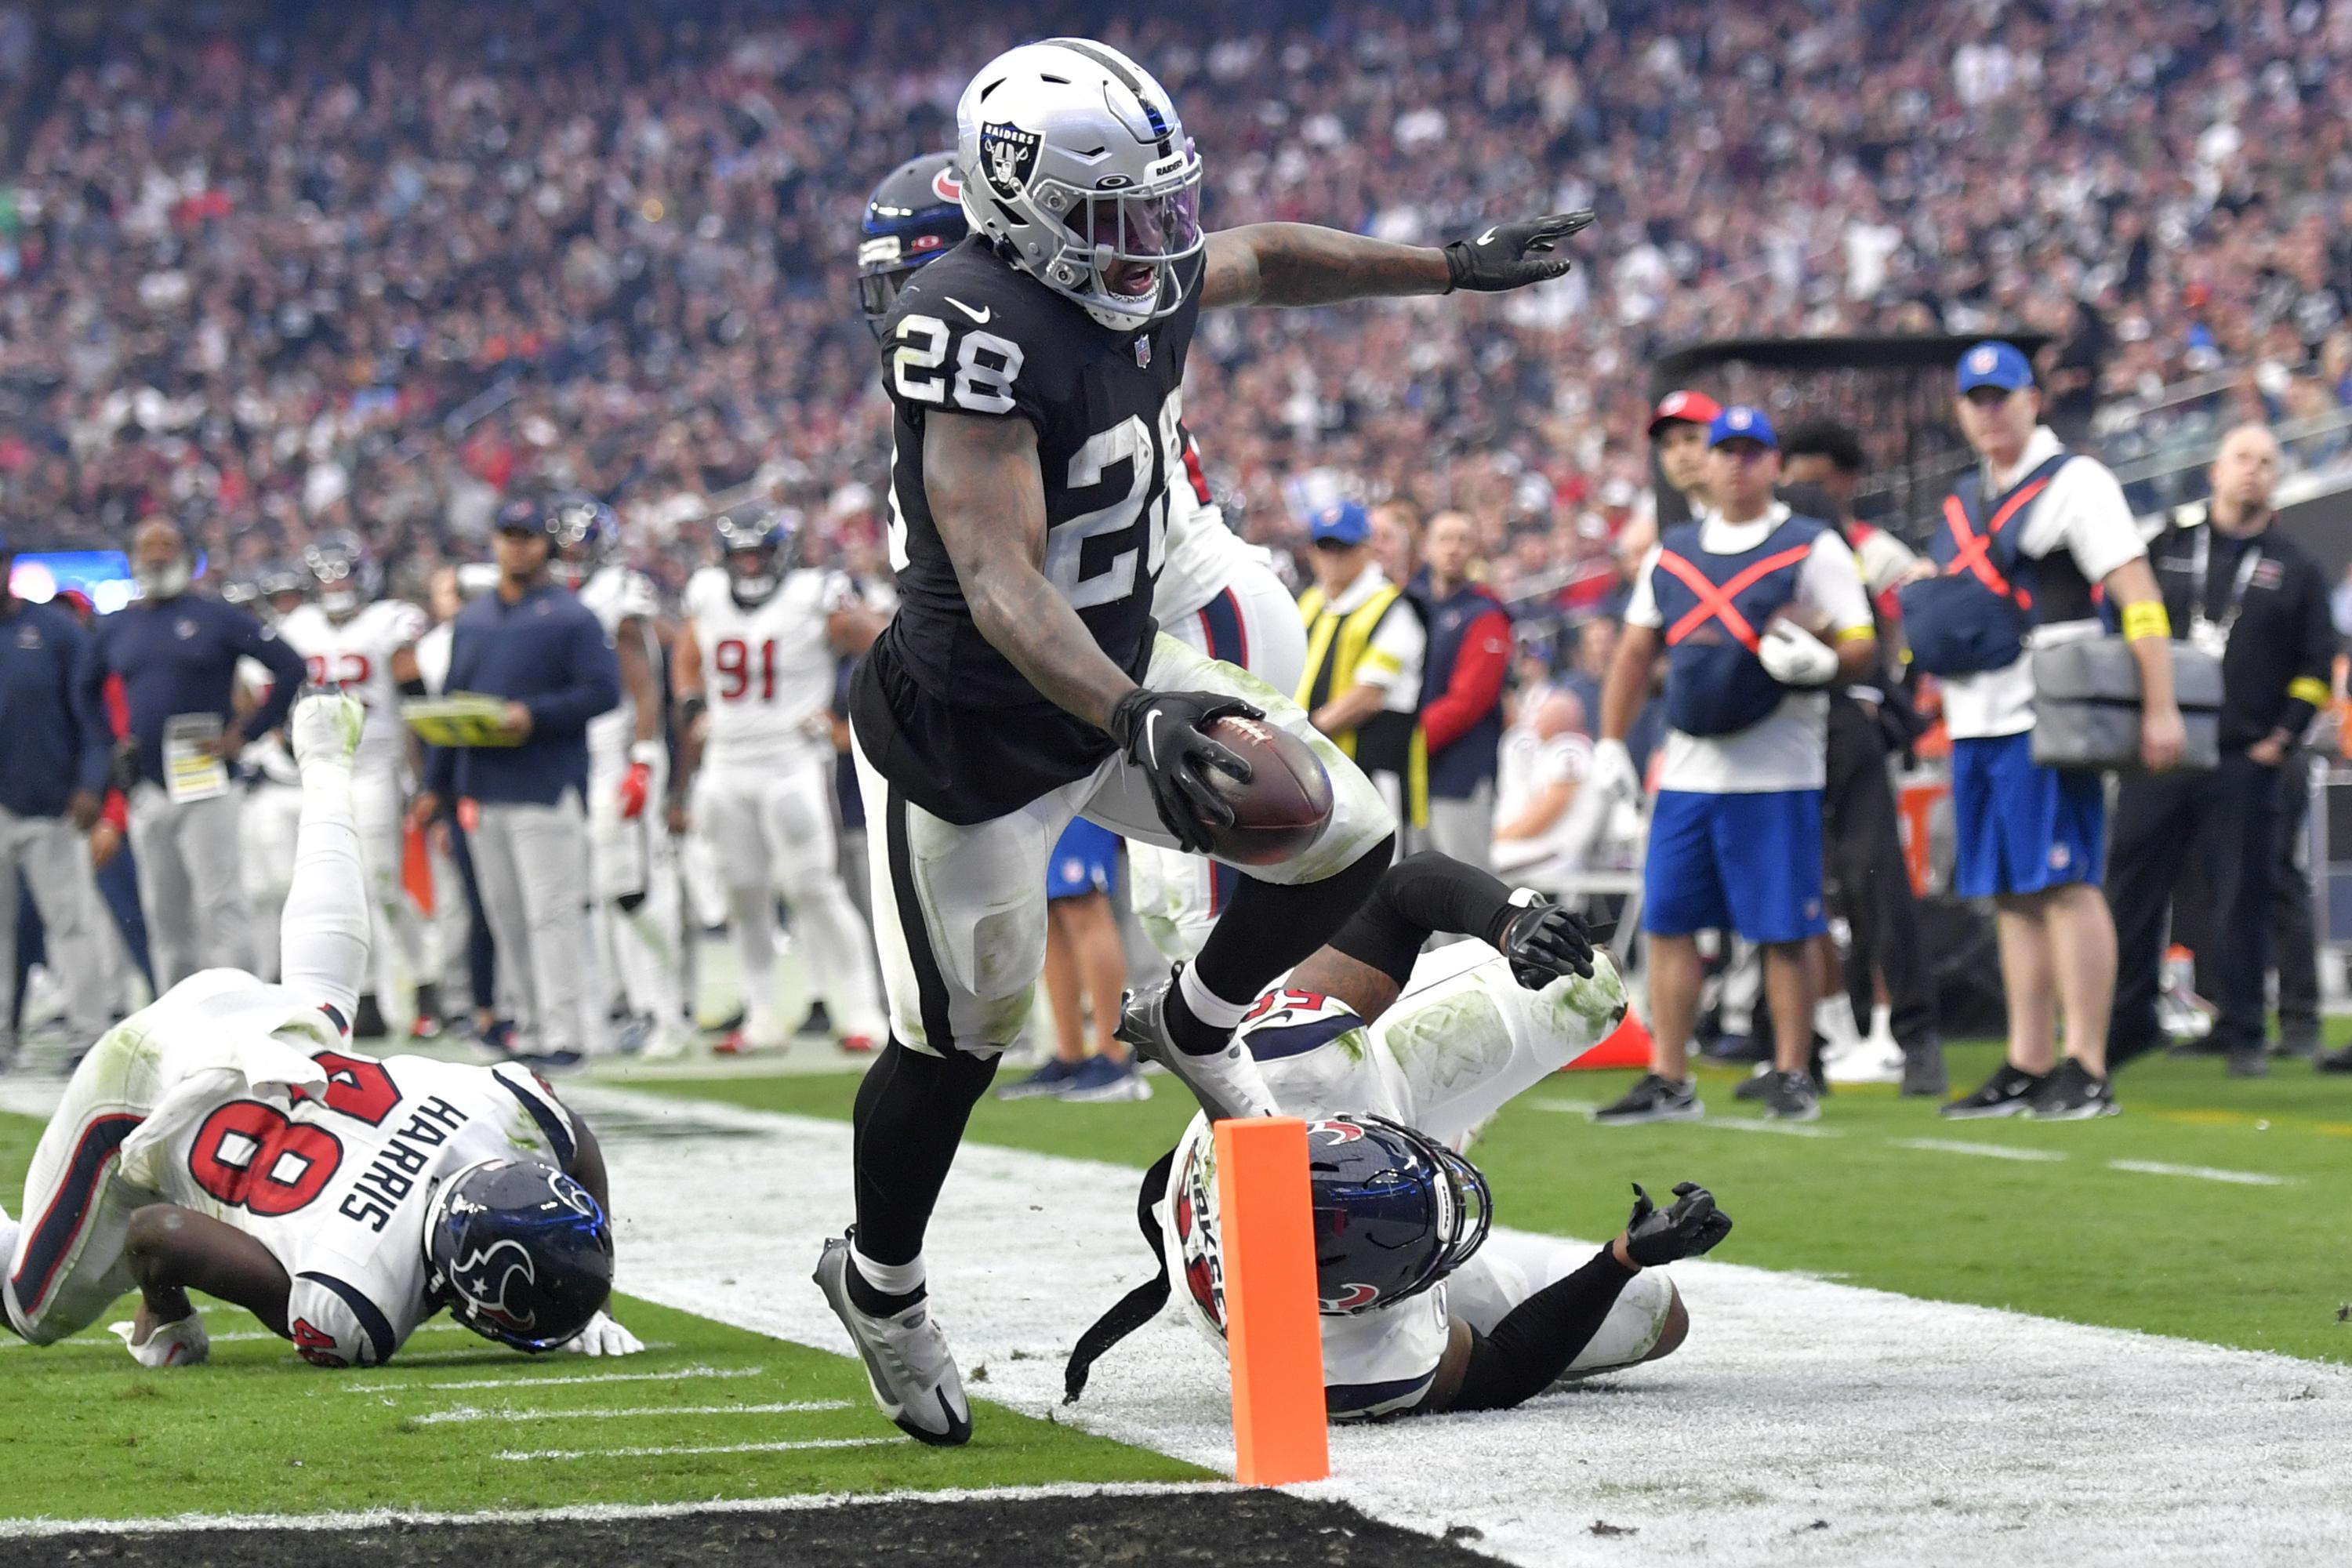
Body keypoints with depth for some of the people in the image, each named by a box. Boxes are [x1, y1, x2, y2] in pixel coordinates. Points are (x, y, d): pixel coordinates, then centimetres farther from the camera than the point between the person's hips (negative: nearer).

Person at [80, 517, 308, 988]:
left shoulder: (217, 619, -2)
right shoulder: (116, 628, 12)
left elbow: (290, 669, -4)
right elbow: (85, 693, 28)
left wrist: (246, 733, -7)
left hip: (205, 785, -5)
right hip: (147, 788, 5)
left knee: (221, 905, -10)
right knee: (165, 916, 9)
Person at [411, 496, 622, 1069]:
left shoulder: (571, 617, -3)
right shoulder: (473, 619, 17)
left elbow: (604, 692, -11)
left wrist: (534, 715, -20)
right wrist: (436, 786, 18)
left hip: (548, 788, -7)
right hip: (484, 791, 7)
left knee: (552, 913, -9)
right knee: (505, 916, 8)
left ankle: (565, 1033, -8)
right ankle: (529, 1020, 13)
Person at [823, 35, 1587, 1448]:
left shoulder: (1145, 282, -5)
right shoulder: (980, 331, -31)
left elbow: (1264, 260, 21)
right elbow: (1000, 583, -38)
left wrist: (1453, 269, 24)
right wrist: (1134, 720, -50)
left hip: (1120, 679, 8)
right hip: (971, 734, -8)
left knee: (1348, 843, 4)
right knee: (960, 1038, 3)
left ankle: (1192, 1026, 32)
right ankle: (879, 1281, 30)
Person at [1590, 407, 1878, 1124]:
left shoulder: (1812, 549, -1)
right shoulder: (1670, 553, 14)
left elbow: (1863, 647, -4)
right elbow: (1636, 653, 18)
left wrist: (1820, 661, -25)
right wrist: (1611, 742, 12)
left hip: (1776, 773, -5)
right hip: (1688, 768, 5)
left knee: (1784, 929, -3)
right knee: (1668, 922, 4)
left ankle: (1792, 1076, 6)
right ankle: (1668, 1083, 10)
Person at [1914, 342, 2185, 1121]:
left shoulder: (2073, 483, -5)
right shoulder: (1964, 503, 19)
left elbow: (2139, 596, -11)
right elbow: (1942, 601, 28)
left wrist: (2161, 708, -18)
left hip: (2045, 722, -8)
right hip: (1976, 726, 8)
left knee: (2065, 884, -10)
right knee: (2012, 895, 9)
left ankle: (2086, 1071, -11)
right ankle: (2027, 1069, 13)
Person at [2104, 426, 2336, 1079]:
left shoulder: (2294, 569, 10)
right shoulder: (2167, 549, 11)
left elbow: (2316, 667, 9)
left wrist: (2282, 738, -1)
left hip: (2245, 763, -1)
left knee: (2242, 897, -1)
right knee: (2132, 891, 0)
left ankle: (2240, 1032, 6)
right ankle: (2128, 1023, 9)